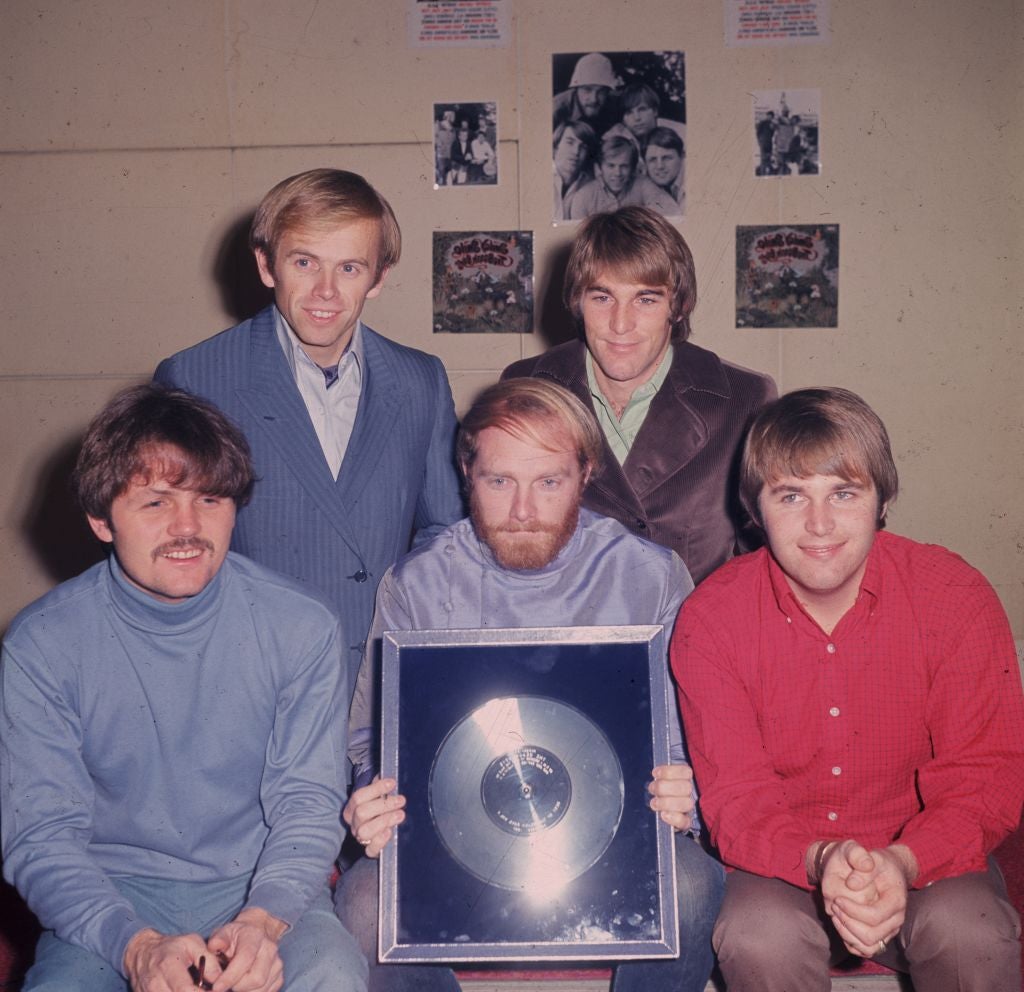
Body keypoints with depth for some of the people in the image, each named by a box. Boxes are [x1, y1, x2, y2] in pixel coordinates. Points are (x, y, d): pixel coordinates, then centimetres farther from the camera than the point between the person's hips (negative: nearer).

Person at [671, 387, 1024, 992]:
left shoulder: (957, 598, -13)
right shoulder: (710, 620, -12)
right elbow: (737, 796, -13)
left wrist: (901, 864, -35)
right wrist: (820, 862, -36)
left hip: (924, 857, 0)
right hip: (783, 861, 0)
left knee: (970, 935, -31)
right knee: (759, 937, -31)